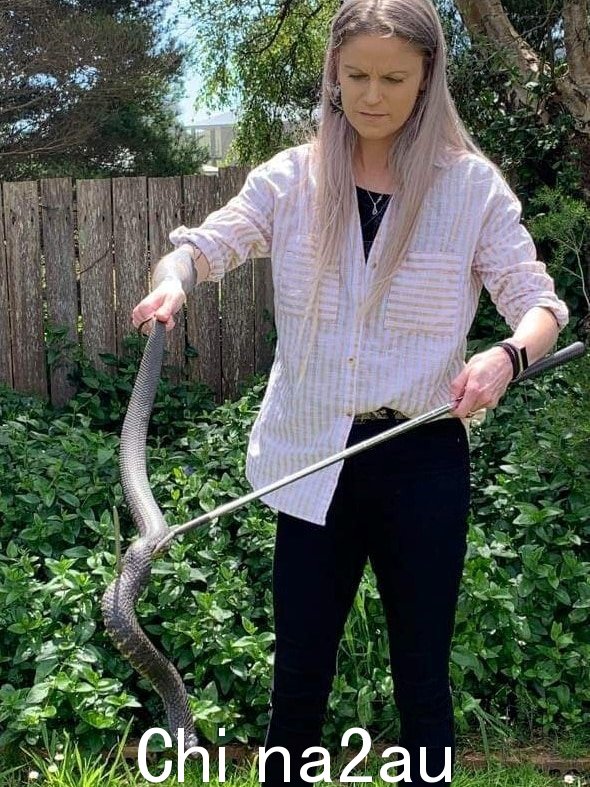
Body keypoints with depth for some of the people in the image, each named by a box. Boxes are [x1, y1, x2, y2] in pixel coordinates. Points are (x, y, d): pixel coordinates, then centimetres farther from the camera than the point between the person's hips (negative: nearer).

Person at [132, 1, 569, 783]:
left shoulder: (472, 185, -4)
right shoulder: (291, 179, 2)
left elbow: (540, 303, -4)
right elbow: (201, 244, -4)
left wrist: (507, 356, -27)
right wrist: (172, 279, -29)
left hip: (423, 460, -1)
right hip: (313, 462, 2)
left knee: (422, 677, 11)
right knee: (299, 675, 11)